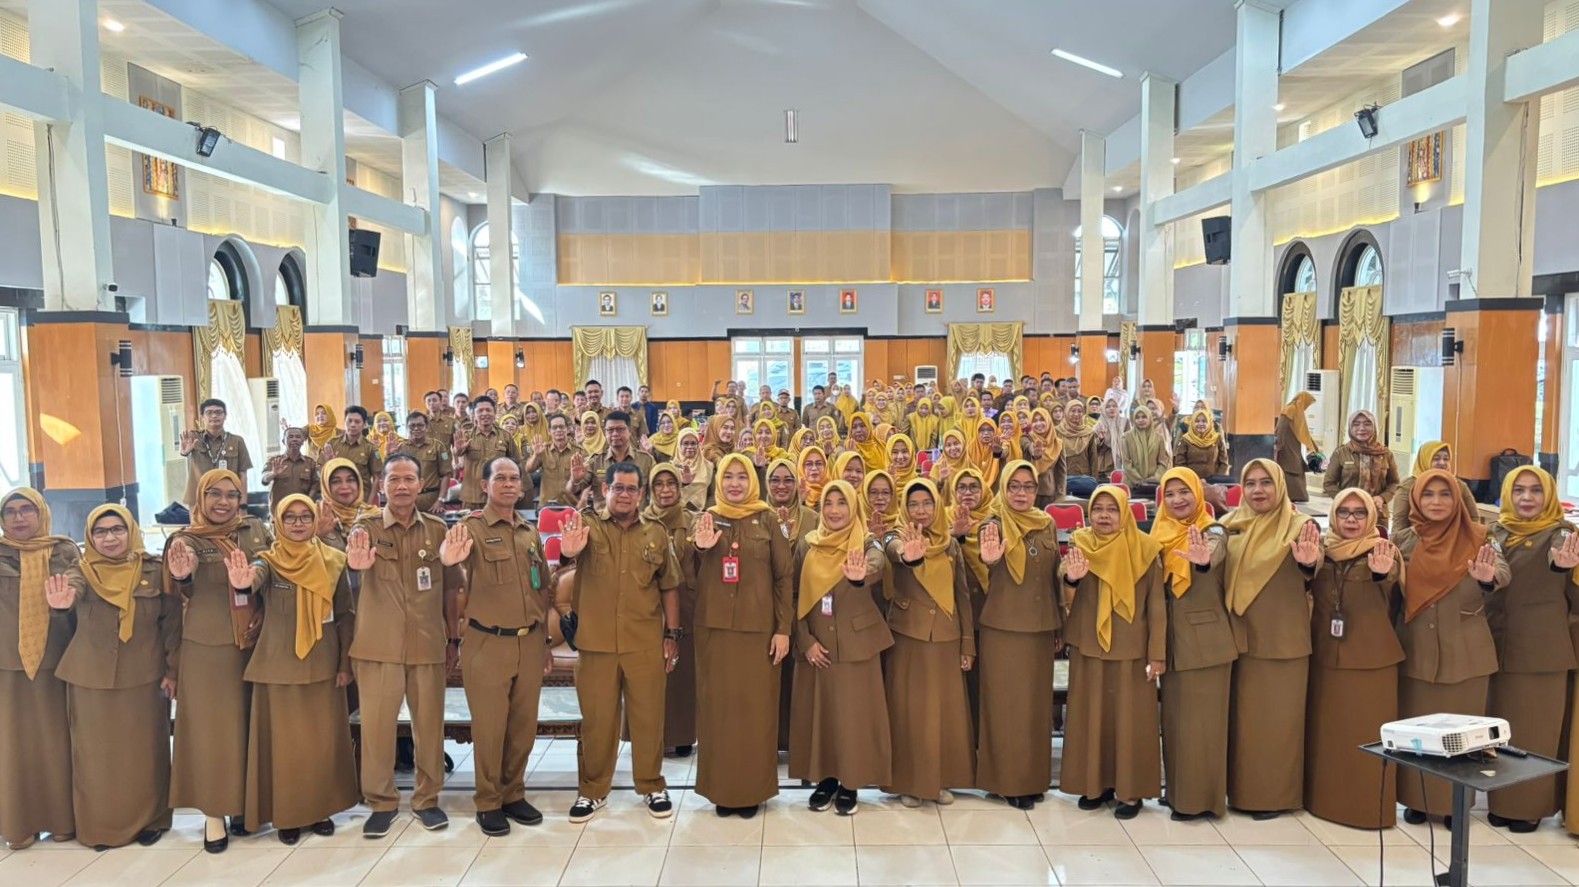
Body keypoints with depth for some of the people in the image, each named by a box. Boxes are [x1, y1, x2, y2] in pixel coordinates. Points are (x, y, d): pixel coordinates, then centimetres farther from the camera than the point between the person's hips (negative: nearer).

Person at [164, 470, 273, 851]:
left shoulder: (256, 530, 5)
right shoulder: (188, 540, -3)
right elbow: (182, 593, -10)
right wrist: (182, 576, -31)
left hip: (254, 643, 3)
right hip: (207, 647, -3)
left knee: (249, 724, 10)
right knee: (212, 725, 2)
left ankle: (244, 804, 24)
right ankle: (214, 812, 13)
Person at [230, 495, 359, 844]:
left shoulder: (334, 561, 1)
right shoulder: (268, 562, -5)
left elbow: (345, 616, 4)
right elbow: (256, 577, -31)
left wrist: (345, 663, 0)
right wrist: (243, 584, -54)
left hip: (323, 665, 2)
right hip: (279, 666, -2)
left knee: (324, 740, 8)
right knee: (284, 741, 5)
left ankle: (321, 808, 24)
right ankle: (287, 814, 18)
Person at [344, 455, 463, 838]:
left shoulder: (437, 530, 4)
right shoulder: (368, 527, -3)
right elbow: (355, 551, -28)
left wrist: (453, 639, 8)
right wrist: (357, 561, -52)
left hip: (429, 645, 2)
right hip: (378, 647, -2)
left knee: (429, 724, 9)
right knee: (376, 726, 4)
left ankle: (427, 798, 25)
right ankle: (381, 802, 22)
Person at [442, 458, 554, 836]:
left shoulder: (531, 533, 10)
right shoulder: (472, 527, -8)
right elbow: (450, 549, -32)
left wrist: (545, 641, 16)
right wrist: (448, 558, -56)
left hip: (529, 643, 5)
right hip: (488, 644, -5)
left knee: (524, 724, 12)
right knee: (489, 726, 3)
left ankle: (514, 794, 27)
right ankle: (488, 803, 18)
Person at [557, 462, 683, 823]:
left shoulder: (656, 534, 4)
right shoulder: (588, 526, -4)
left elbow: (669, 588, 9)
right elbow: (568, 546, -27)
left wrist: (672, 634, 6)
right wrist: (568, 551, -50)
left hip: (646, 644, 2)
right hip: (596, 643, -1)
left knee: (648, 717, 11)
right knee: (596, 719, 10)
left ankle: (652, 786, 28)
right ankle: (592, 790, 26)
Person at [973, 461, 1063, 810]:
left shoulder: (1047, 525, 6)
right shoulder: (992, 526, -7)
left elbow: (1054, 577, 13)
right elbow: (983, 583, -17)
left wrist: (1060, 627, 14)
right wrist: (989, 562, -39)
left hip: (1040, 628, 5)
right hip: (1002, 628, -4)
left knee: (1037, 701, 12)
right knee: (1006, 702, 2)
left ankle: (1035, 776, 24)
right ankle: (1007, 779, 13)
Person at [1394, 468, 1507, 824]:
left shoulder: (1476, 538, -3)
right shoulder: (1404, 541, 1)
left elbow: (1503, 572, -20)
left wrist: (1488, 578, -42)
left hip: (1465, 653, -1)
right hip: (1417, 650, 1)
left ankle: (1456, 802, 21)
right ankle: (1416, 799, 19)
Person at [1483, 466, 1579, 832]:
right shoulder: (1494, 533, 6)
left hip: (1542, 651, -4)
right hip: (1498, 648, 4)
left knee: (1535, 733, 3)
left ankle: (1529, 806, 15)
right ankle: (1501, 802, 21)